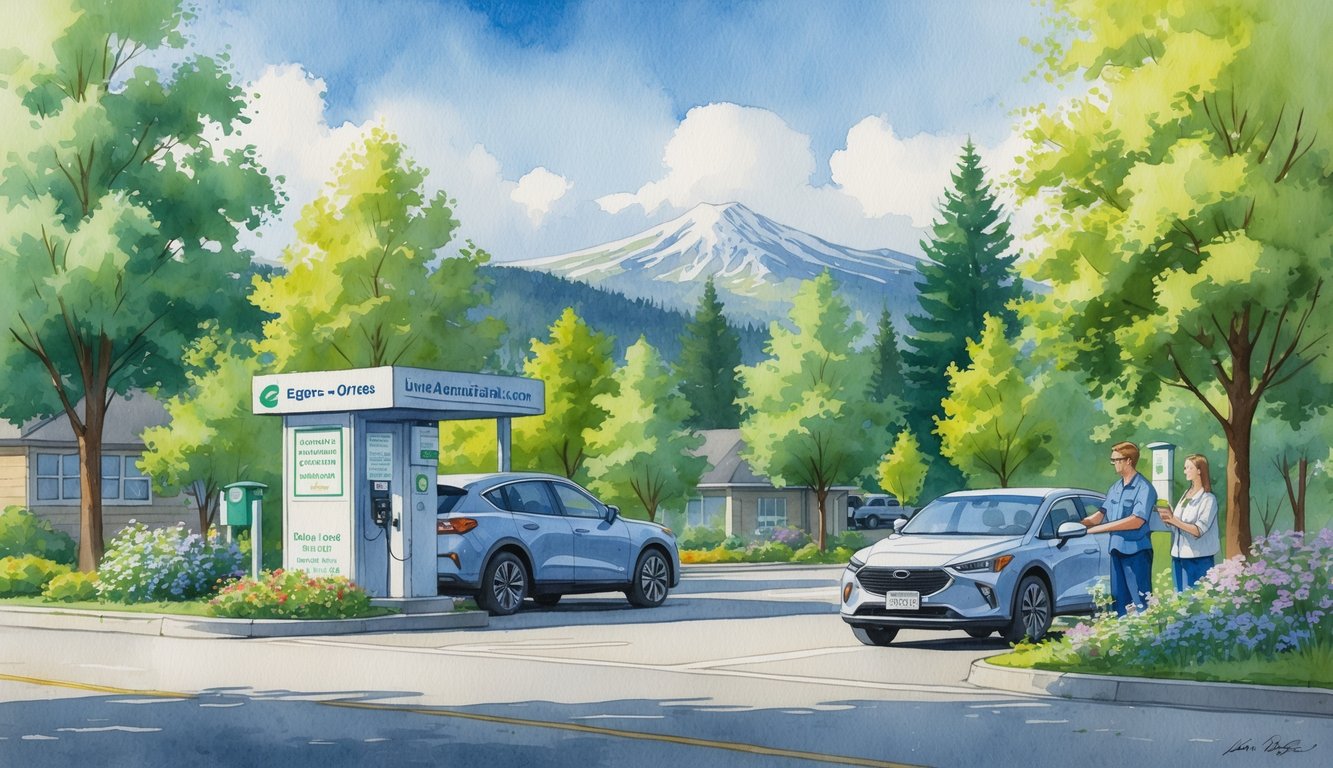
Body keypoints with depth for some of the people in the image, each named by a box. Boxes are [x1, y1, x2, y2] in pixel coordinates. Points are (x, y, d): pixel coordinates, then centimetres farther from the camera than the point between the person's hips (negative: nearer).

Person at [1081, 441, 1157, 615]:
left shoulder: (1144, 488, -11)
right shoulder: (1115, 488, 13)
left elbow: (1136, 521, -19)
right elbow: (1102, 514, 14)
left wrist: (1099, 528, -18)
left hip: (1136, 550, -8)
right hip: (1117, 549, 8)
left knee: (1141, 603, -8)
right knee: (1119, 600, 12)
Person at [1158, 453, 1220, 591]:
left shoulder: (1208, 499, -8)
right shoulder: (1185, 496, 12)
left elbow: (1198, 530, -15)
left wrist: (1174, 520, -23)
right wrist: (1168, 518, -4)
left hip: (1199, 559, -7)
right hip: (1178, 556, 7)